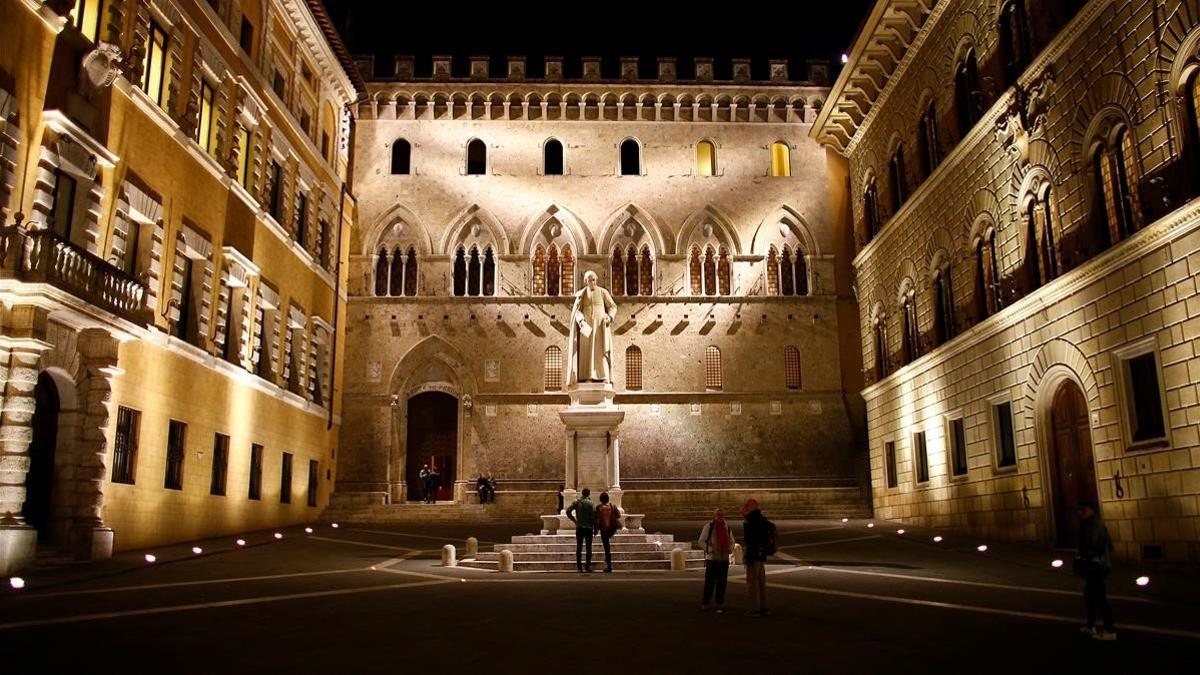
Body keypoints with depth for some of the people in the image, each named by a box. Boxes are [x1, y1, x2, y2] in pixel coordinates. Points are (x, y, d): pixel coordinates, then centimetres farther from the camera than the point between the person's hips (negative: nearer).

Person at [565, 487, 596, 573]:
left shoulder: (577, 502, 2)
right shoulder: (591, 503, -7)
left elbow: (568, 511, -4)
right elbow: (594, 516, -11)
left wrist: (574, 520, 5)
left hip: (579, 528, 3)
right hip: (588, 528, -3)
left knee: (579, 547, 8)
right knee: (588, 548, 4)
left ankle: (579, 567, 7)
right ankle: (588, 567, 2)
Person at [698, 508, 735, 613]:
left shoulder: (727, 527, 11)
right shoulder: (708, 526, -4)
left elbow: (731, 542, 22)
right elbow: (701, 541, -4)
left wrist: (730, 549, 1)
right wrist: (711, 549, -16)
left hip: (724, 558, 5)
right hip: (712, 558, -5)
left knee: (722, 583, 8)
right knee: (709, 582, -6)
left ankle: (720, 604, 18)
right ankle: (704, 604, 4)